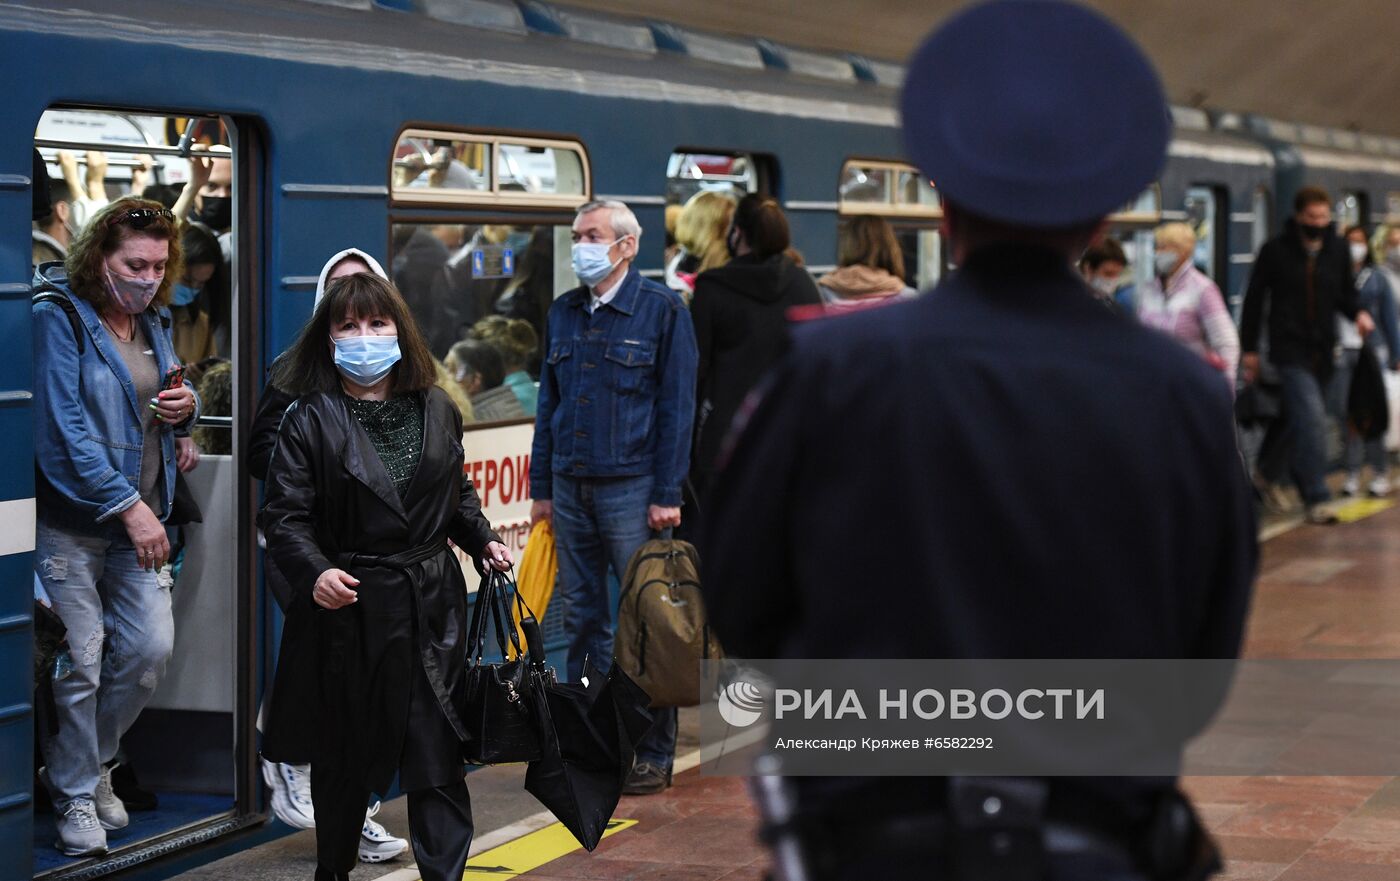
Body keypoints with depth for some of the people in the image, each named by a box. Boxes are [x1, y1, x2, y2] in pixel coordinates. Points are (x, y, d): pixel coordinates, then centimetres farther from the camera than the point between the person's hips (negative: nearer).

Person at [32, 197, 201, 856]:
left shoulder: (152, 320, 11)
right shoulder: (58, 316, -13)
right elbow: (63, 428, -19)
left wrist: (186, 406, -1)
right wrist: (128, 508, -21)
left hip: (141, 516, 7)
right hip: (70, 521, -7)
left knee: (151, 647, 5)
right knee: (81, 661, -3)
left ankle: (87, 761, 28)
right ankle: (74, 797, 14)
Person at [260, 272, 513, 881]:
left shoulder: (436, 410, 9)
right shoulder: (310, 419, -5)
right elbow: (284, 515, -9)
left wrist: (482, 540, 7)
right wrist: (314, 572, -25)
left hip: (431, 607, 3)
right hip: (348, 609, -3)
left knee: (437, 758, -1)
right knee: (343, 760, 10)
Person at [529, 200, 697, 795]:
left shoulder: (662, 311, -4)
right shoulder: (563, 313, 12)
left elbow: (676, 406, -6)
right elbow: (548, 404, 16)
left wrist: (667, 494, -11)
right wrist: (541, 488, 12)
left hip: (632, 488, -5)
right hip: (570, 488, 5)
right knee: (582, 617, 10)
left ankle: (654, 752, 5)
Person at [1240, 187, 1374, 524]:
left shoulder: (1338, 249, 7)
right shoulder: (1275, 250, -3)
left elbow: (1345, 294, 17)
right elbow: (1254, 298, 3)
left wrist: (1358, 313, -6)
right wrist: (1249, 349, 2)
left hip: (1323, 349, 5)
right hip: (1290, 348, -5)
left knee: (1304, 421, 11)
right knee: (1312, 416, -17)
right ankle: (1316, 498, -16)